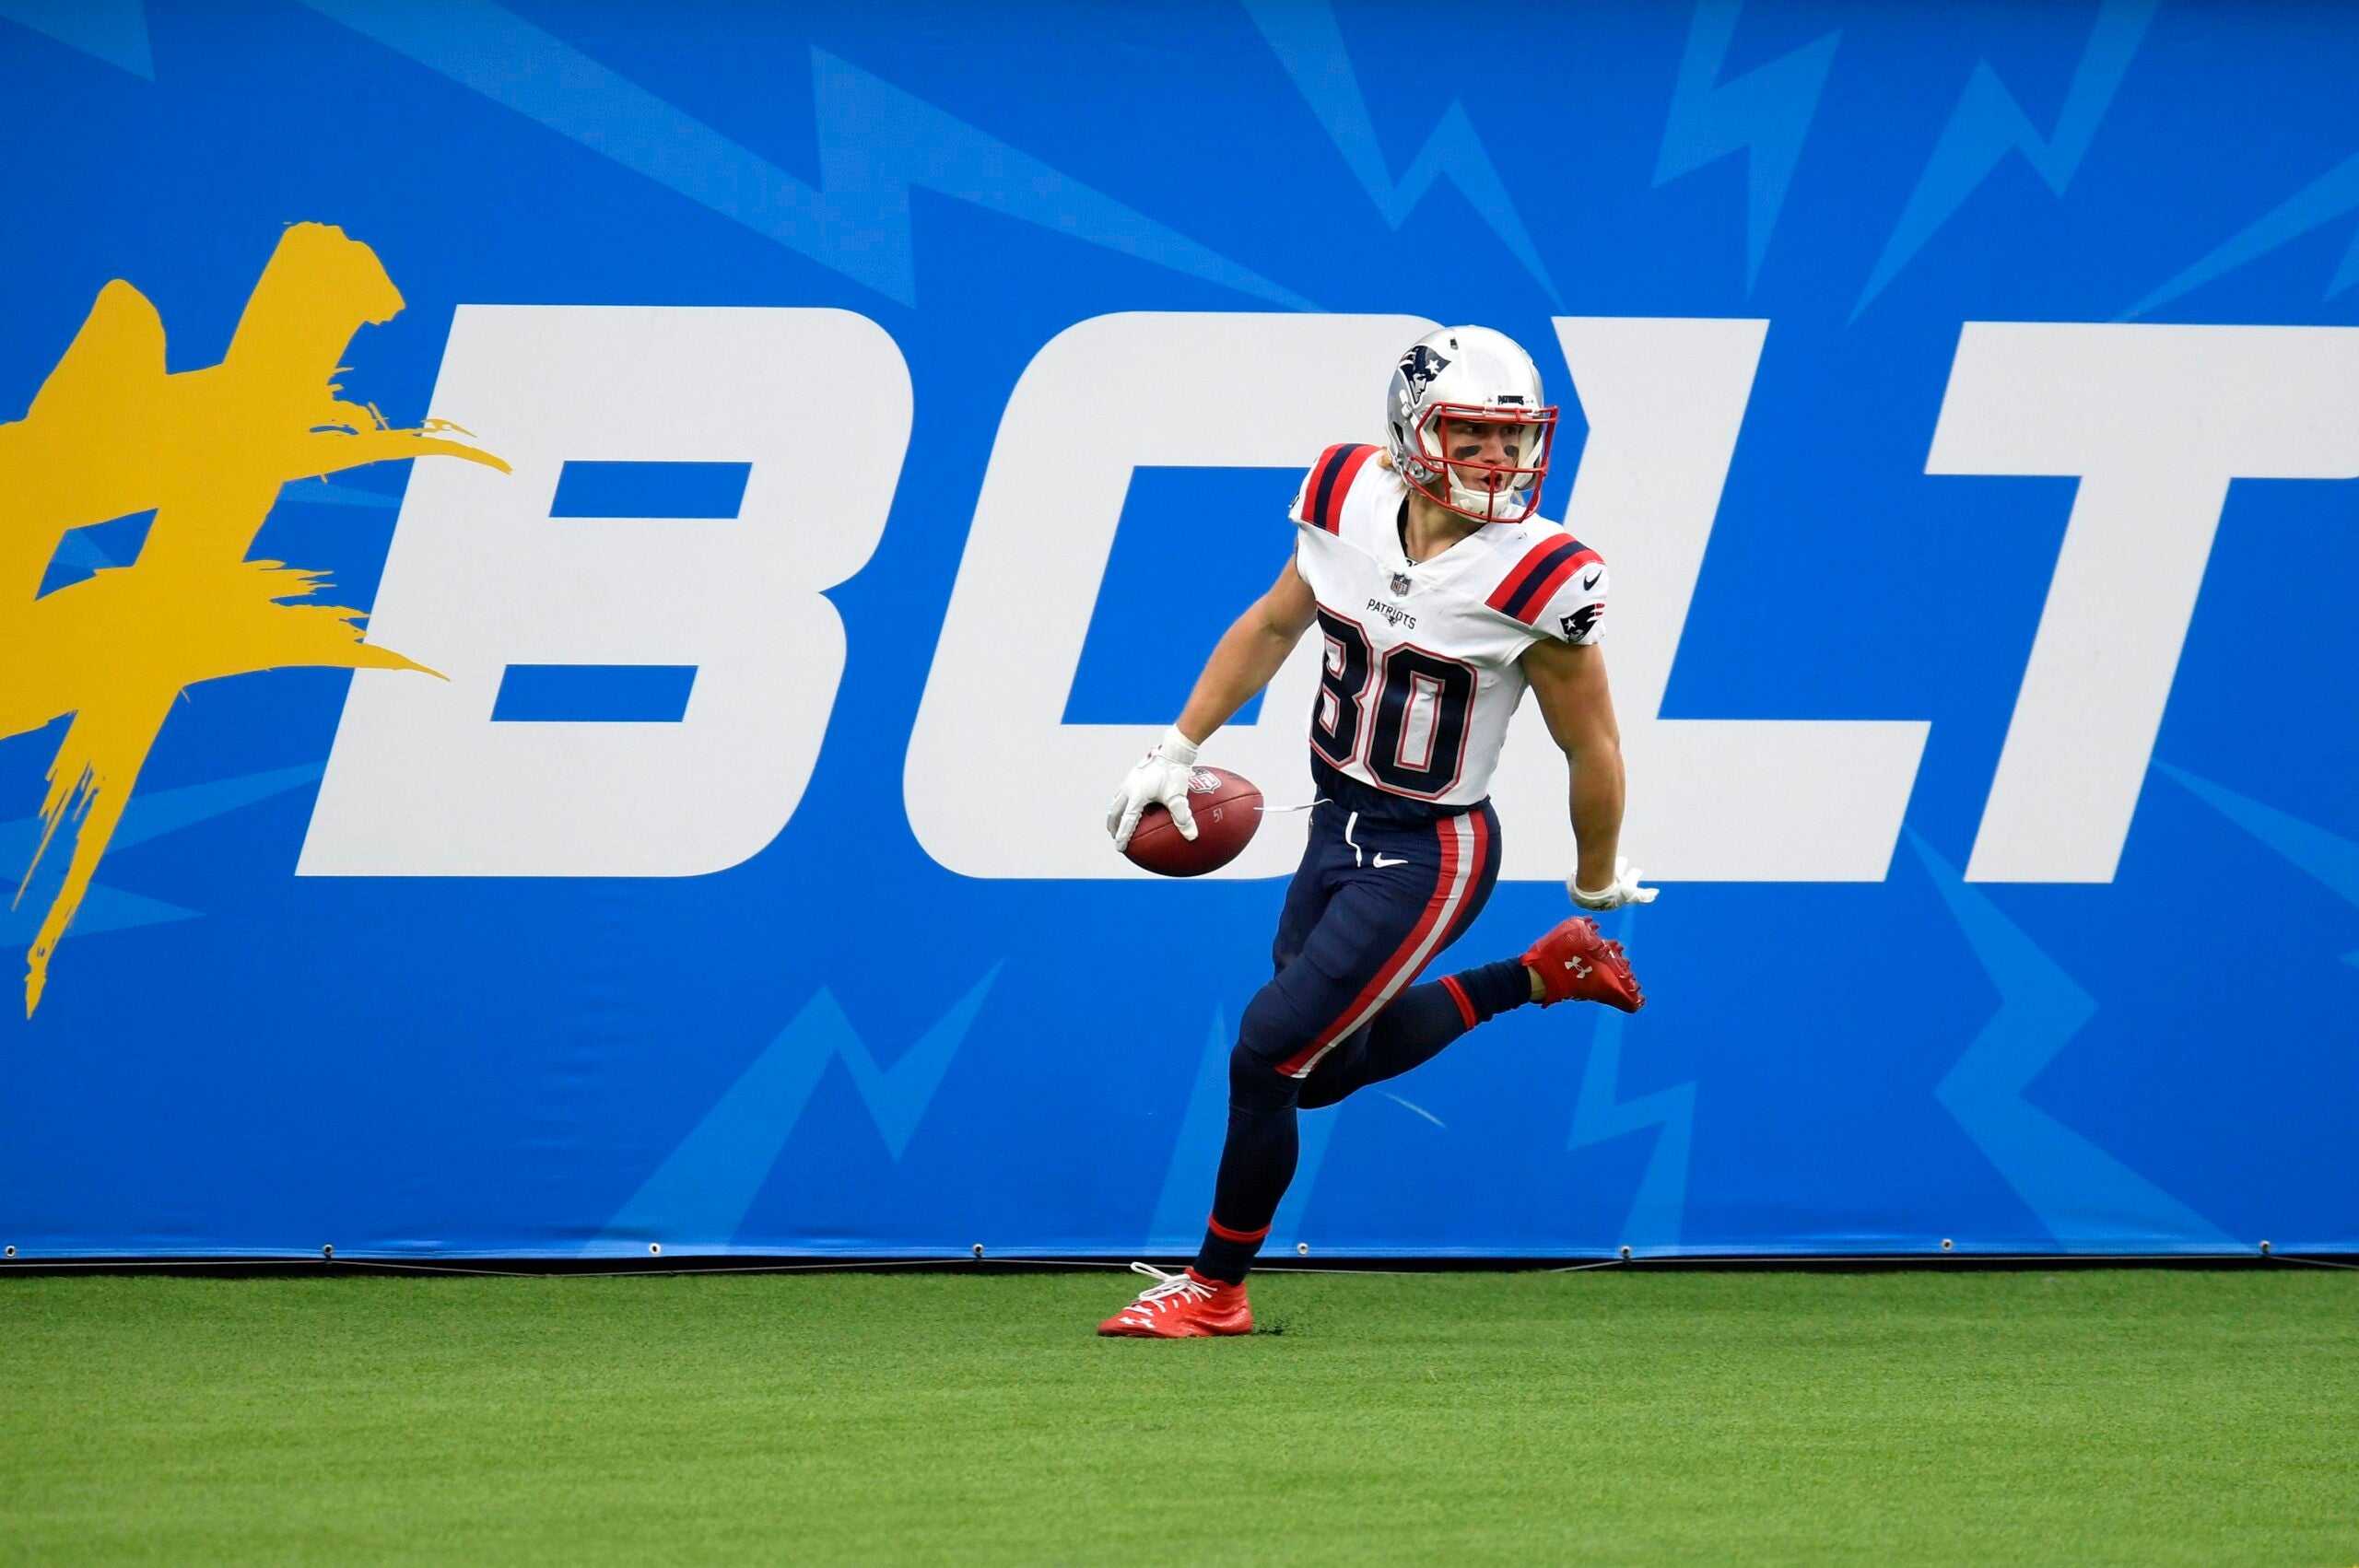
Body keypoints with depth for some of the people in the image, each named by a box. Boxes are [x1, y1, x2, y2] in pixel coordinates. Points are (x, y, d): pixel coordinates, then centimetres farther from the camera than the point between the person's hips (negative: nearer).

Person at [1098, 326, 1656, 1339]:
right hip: (1340, 827, 7)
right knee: (1333, 1066, 22)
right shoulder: (1352, 503, -6)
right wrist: (1177, 751, 11)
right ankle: (1551, 971, 38)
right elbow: (1275, 625, 12)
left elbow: (1593, 747, -9)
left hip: (1430, 854, -7)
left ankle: (1216, 1288, 10)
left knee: (1267, 1054, -9)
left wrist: (1598, 882, 3)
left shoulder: (1531, 578, -21)